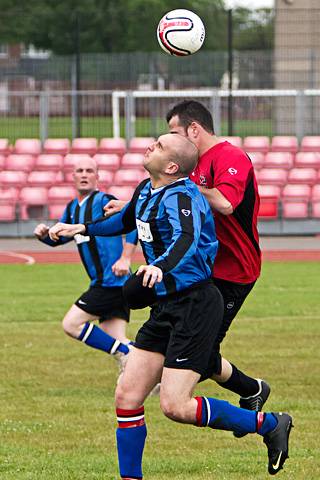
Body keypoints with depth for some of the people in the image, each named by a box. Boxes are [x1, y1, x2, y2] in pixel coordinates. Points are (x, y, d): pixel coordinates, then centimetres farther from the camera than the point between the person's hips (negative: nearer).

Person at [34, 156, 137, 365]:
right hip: (104, 284, 8)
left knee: (71, 324, -9)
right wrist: (45, 234, 6)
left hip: (112, 281, -8)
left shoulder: (103, 201, -8)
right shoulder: (73, 208, 17)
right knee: (116, 341, 2)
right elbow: (59, 237, 29)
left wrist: (125, 259, -21)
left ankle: (126, 354, -10)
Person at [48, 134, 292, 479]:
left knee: (175, 406, -13)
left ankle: (268, 425, 3)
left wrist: (161, 267, -57)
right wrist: (82, 229, 36)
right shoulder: (146, 191, 9)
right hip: (165, 307, 9)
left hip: (195, 305, -9)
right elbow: (127, 221, 34)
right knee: (127, 398, 2)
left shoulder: (181, 196, -18)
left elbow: (187, 238, -39)